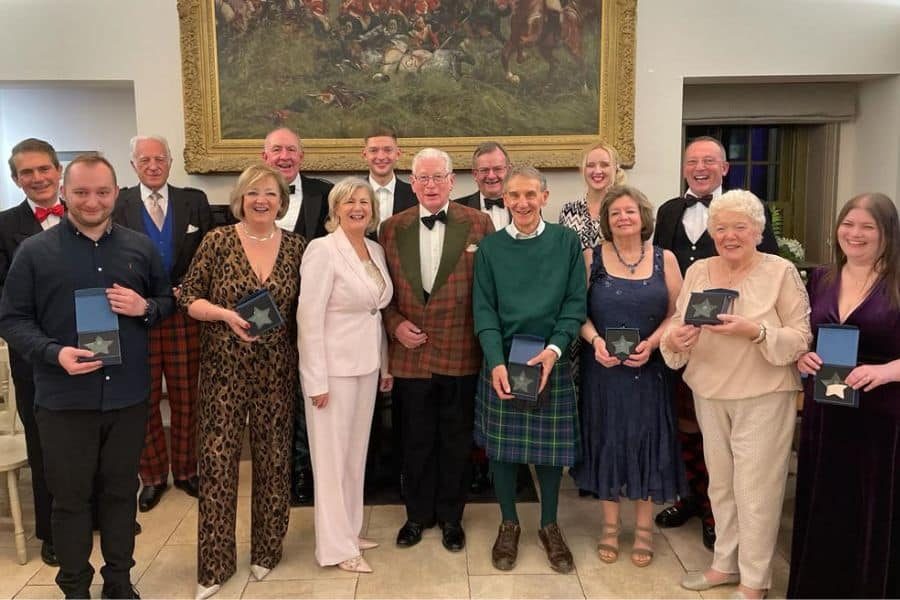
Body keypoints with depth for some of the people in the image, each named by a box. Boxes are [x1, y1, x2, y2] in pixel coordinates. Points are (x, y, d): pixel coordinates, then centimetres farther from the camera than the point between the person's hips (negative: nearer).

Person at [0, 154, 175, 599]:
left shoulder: (140, 248, 5)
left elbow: (168, 300, 13)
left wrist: (145, 308, -10)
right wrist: (54, 353, -19)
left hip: (127, 395, 2)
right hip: (64, 398, -2)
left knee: (121, 492, 15)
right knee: (70, 497, 11)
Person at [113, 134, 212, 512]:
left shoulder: (195, 201, 5)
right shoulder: (117, 205, 2)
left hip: (184, 314, 1)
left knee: (186, 397, 10)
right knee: (144, 401, 8)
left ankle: (185, 470, 27)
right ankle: (153, 476, 25)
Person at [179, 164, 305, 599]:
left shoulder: (296, 246, 2)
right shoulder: (217, 240, -3)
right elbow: (187, 297, -2)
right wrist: (226, 315, -17)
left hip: (276, 370, 2)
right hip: (224, 368, -1)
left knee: (273, 457, 9)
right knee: (218, 459, 1)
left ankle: (266, 549, 29)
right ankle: (215, 563, 18)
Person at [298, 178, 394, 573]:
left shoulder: (376, 251, 8)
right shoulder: (323, 249, -13)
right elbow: (309, 317, -17)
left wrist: (385, 364, 13)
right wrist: (317, 379, -18)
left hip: (367, 365, 7)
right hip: (334, 367, -7)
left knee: (356, 451, 16)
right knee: (332, 455, 4)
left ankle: (350, 530, 31)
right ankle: (336, 546, 17)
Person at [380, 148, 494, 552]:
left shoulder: (478, 224, -3)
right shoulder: (392, 228, 4)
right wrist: (394, 323, -7)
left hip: (461, 354, -1)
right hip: (410, 352, 2)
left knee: (456, 441, 13)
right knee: (416, 441, 15)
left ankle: (451, 517, 32)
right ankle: (417, 514, 34)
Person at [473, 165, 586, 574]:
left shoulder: (566, 241, -1)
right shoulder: (490, 247, 0)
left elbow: (575, 303, -2)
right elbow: (484, 310, -3)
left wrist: (554, 348, -15)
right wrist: (496, 362, -16)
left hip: (551, 360, 0)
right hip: (502, 361, 1)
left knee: (550, 446, 10)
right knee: (501, 446, 9)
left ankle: (549, 526, 30)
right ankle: (508, 525, 29)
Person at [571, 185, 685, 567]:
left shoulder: (664, 259, 2)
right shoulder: (591, 258, 0)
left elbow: (677, 313, 1)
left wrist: (651, 343, -14)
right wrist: (595, 340, -18)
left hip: (650, 368, 1)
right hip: (603, 367, 0)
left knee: (646, 441, 7)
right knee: (607, 440, 8)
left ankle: (644, 528, 23)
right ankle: (610, 526, 23)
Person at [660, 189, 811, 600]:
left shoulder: (781, 272, -7)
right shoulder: (697, 271, 5)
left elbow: (802, 337, -9)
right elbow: (676, 324, 6)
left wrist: (755, 331, -26)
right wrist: (673, 339, -18)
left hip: (763, 396, -4)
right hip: (708, 393, 4)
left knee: (756, 489, 4)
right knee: (720, 484, 16)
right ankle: (725, 563, 34)